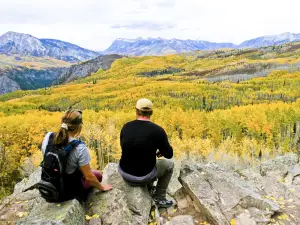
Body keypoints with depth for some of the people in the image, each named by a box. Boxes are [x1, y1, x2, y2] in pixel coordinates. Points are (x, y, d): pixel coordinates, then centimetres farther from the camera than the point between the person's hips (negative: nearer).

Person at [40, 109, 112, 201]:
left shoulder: (48, 137, -15)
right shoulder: (79, 148, -30)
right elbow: (88, 177, -20)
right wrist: (101, 187, -1)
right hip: (70, 191, -5)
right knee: (97, 174, 20)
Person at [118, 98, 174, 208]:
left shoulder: (126, 127, -4)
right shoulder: (157, 131, -17)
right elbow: (169, 154, -6)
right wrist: (161, 150, 18)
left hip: (124, 172, 5)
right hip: (143, 177, -5)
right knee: (169, 164, 23)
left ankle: (150, 189, 43)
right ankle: (159, 199, 29)